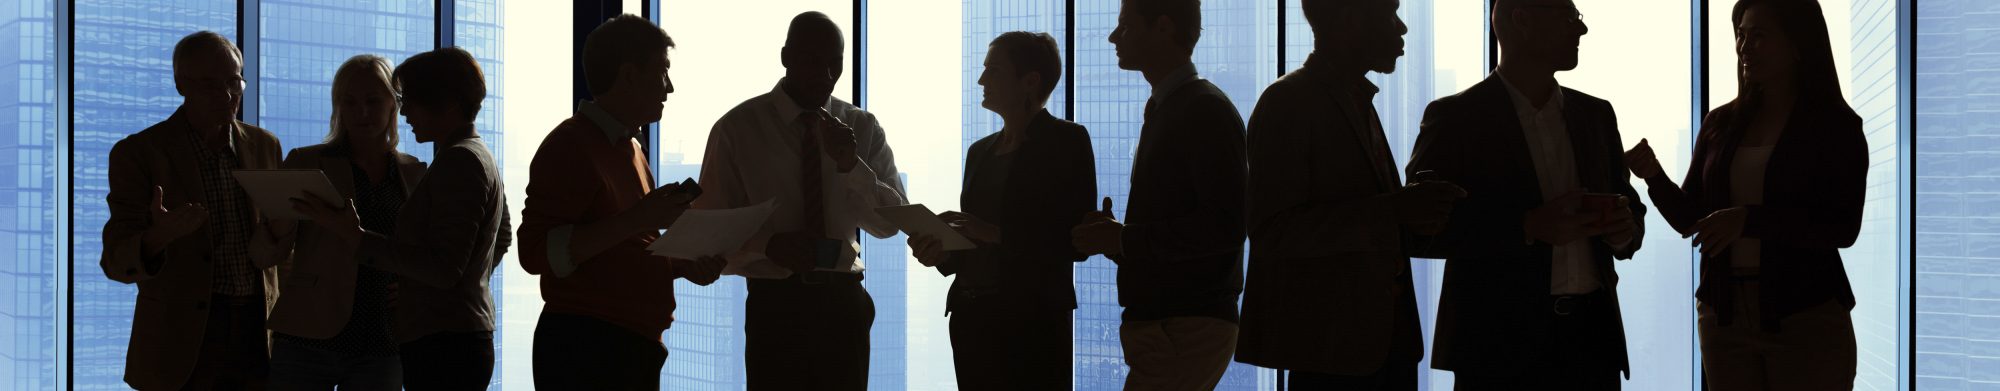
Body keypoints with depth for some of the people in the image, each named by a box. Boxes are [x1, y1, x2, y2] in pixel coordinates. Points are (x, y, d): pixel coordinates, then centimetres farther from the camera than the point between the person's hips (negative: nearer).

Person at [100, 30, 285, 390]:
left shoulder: (264, 145, 10)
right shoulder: (138, 153, -4)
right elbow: (117, 262, -9)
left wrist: (273, 242, -4)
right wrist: (158, 237, -30)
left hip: (259, 339, 4)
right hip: (183, 344, -4)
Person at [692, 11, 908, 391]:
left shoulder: (862, 128, 6)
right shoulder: (738, 128, -1)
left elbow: (891, 221, 1)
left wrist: (851, 164, -16)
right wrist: (771, 244, -20)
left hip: (842, 302, 2)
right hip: (776, 304, -2)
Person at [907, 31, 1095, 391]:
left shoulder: (1065, 141, -2)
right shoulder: (981, 151, 18)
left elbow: (1077, 240, -10)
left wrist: (995, 233, -19)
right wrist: (943, 252, 0)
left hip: (1030, 319, -6)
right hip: (972, 317, 6)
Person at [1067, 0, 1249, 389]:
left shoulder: (1206, 110, -10)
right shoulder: (1166, 109, 21)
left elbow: (1225, 225, -20)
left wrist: (1124, 240, -15)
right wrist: (1115, 234, 5)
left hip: (1185, 331, -10)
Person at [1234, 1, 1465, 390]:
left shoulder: (1359, 103, 19)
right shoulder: (1287, 103, -9)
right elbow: (1272, 231, -18)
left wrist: (1413, 211, 8)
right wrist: (1392, 212, -23)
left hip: (1385, 340, 9)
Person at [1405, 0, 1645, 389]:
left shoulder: (1595, 115, 13)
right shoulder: (1455, 119, -3)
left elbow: (1629, 204, 21)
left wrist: (1625, 230, -3)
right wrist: (1529, 227, -20)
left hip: (1592, 336, 4)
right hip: (1501, 343, -4)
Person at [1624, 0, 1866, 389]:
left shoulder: (1835, 125, -4)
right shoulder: (1721, 124, 8)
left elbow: (1843, 228, -13)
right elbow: (1689, 219, 11)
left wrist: (1750, 219, -23)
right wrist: (1655, 177, -10)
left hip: (1806, 317, -4)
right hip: (1725, 316, 4)